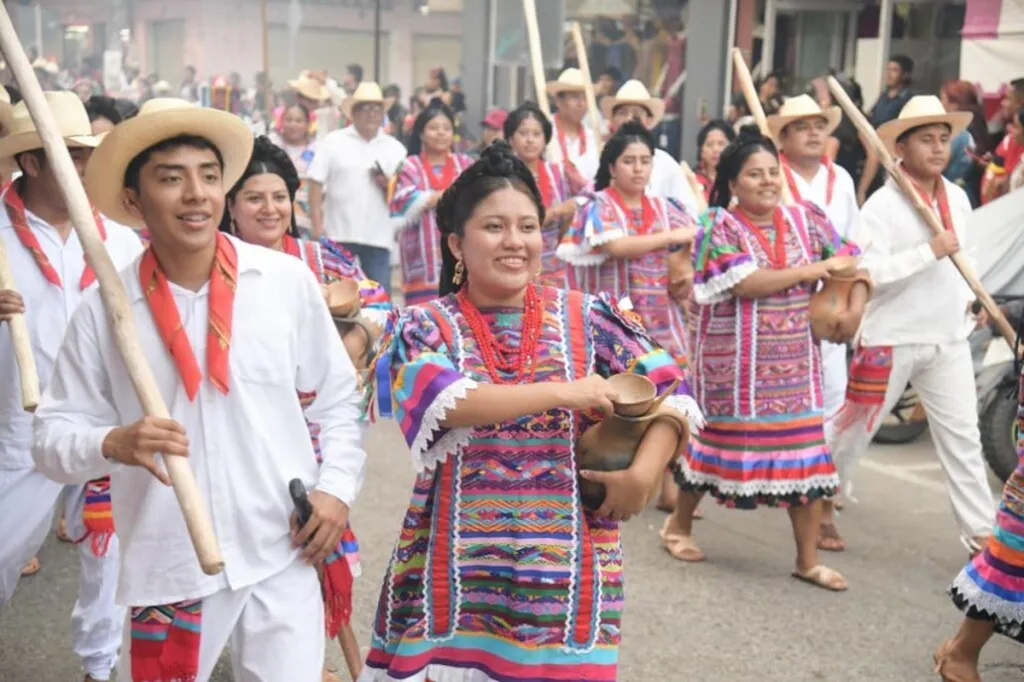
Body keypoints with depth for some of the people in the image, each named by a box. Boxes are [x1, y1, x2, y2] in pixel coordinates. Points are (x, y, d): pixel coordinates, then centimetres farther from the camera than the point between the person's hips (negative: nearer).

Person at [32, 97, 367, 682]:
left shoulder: (287, 280, -2)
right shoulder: (105, 306, -5)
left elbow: (339, 398, 7)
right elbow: (54, 435, -2)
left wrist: (338, 486, -3)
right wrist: (113, 443, -21)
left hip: (284, 556, 0)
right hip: (167, 565, 0)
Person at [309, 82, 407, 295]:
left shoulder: (395, 148, 10)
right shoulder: (333, 142, 3)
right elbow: (316, 185, 1)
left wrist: (389, 185, -10)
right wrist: (317, 225, -6)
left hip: (378, 237, 2)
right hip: (339, 235, -2)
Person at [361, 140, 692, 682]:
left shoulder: (585, 318, 3)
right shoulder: (426, 326, -1)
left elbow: (670, 390, 5)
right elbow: (441, 402, -21)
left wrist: (643, 474, -11)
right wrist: (562, 393, -19)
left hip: (565, 567, 1)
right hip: (453, 567, -1)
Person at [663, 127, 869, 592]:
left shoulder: (805, 218, 6)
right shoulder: (719, 225, -8)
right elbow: (746, 283, -21)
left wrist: (855, 307, -11)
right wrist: (810, 270, -13)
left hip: (795, 361, 4)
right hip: (734, 361, -4)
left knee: (807, 453, 3)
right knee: (718, 439, 7)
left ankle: (808, 560, 14)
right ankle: (679, 525, 32)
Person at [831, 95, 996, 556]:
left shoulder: (957, 198, 8)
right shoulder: (882, 204, -14)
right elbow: (868, 271, -24)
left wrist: (970, 296, 9)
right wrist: (930, 252, -27)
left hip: (949, 338, 5)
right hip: (893, 338, -5)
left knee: (962, 435, 5)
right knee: (854, 428, 9)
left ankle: (981, 532, 11)